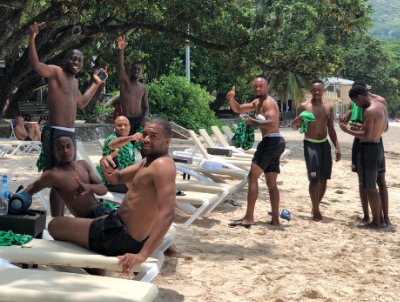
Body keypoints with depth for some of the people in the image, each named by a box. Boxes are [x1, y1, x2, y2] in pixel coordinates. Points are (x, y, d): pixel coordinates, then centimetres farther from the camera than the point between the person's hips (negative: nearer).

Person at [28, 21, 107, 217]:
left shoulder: (74, 81, 19)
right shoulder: (56, 72, -6)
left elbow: (81, 103, 32)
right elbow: (36, 65, -24)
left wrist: (96, 84, 33)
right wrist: (32, 40, -38)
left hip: (70, 133, 9)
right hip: (56, 132, -9)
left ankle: (60, 220, 28)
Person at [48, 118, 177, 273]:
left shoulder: (162, 165, -25)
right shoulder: (149, 160, 7)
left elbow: (167, 214, -34)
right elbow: (117, 178, 13)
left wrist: (143, 254, -37)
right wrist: (107, 167, -12)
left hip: (123, 237, -11)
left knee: (54, 225, 3)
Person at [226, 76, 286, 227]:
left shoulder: (268, 102, -11)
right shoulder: (257, 102, 19)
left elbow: (271, 123, -26)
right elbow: (238, 109, 20)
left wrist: (252, 121, -19)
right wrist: (231, 99, 0)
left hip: (271, 142, -11)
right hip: (274, 143, 11)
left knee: (252, 177, -9)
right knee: (271, 183, 11)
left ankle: (248, 218, -11)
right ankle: (275, 219, 13)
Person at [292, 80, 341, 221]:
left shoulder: (329, 107, 8)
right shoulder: (303, 107, -5)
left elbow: (331, 129, 13)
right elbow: (294, 127, -1)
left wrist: (337, 147, 7)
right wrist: (297, 121, -24)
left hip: (325, 144, 5)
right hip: (310, 144, -5)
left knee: (324, 178, 6)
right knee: (314, 178, -11)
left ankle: (316, 207, 20)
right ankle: (316, 211, -6)